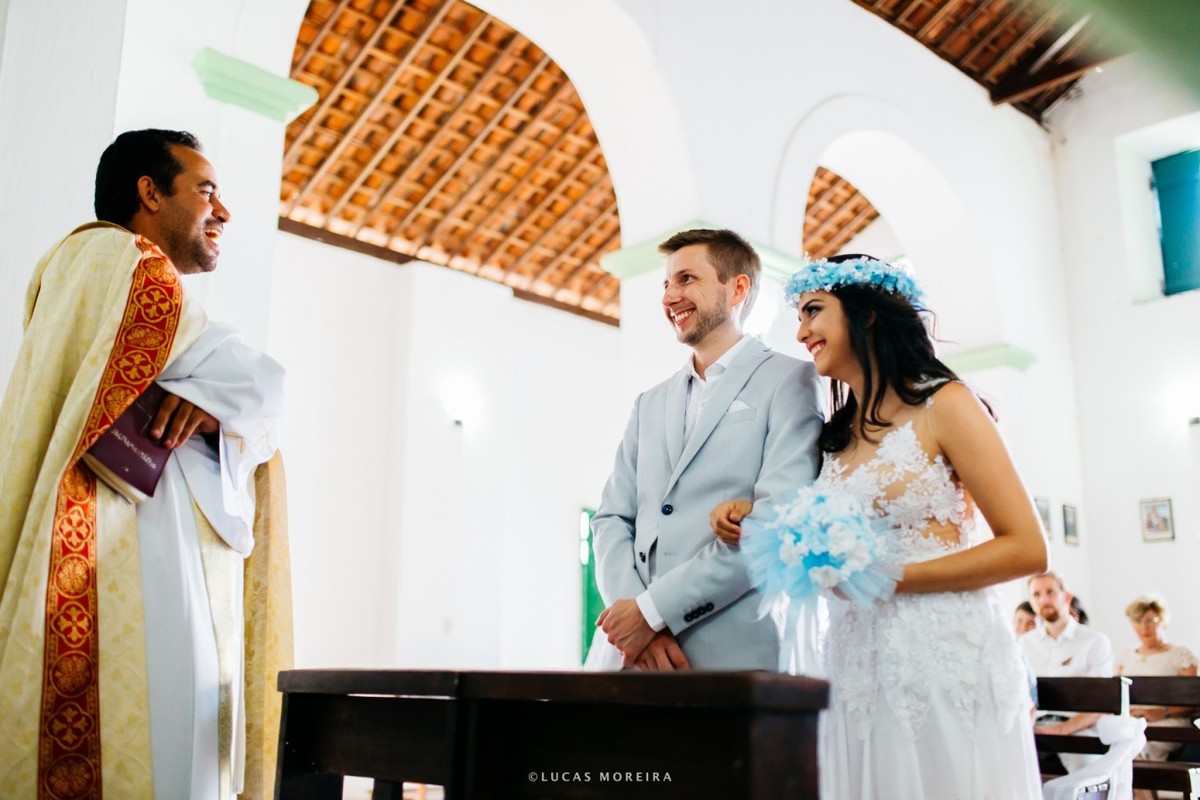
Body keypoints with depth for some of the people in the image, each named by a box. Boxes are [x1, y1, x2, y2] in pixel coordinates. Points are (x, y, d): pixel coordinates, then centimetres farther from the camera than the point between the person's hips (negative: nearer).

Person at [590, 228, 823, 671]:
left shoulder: (788, 380, -2)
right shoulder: (649, 405, 17)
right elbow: (611, 519, 10)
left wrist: (653, 609, -15)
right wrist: (632, 616, -8)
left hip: (738, 653, -4)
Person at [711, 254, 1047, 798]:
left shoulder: (943, 403, -5)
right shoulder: (837, 435, 14)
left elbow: (1026, 549, -9)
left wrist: (889, 577, -16)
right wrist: (758, 516, 2)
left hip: (941, 661, -5)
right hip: (855, 670, 6)